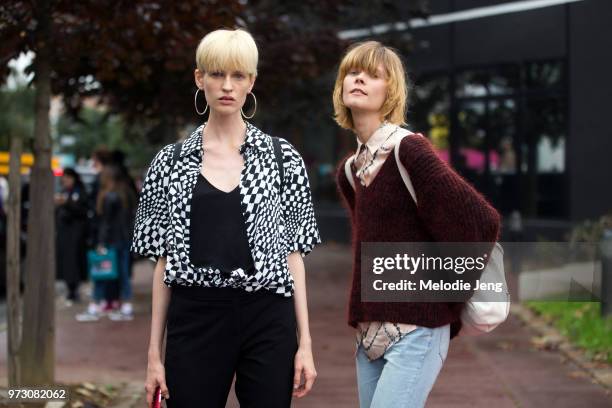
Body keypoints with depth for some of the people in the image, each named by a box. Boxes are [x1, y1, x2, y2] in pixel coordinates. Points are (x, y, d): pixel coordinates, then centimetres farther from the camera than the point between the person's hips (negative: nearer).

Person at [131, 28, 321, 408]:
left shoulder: (282, 158, 5)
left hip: (267, 319, 0)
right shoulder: (171, 162, 7)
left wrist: (305, 342, -1)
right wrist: (155, 352, 4)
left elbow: (293, 253, 5)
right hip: (195, 319, 1)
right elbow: (163, 261, 7)